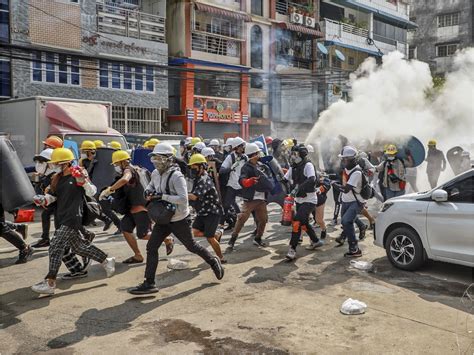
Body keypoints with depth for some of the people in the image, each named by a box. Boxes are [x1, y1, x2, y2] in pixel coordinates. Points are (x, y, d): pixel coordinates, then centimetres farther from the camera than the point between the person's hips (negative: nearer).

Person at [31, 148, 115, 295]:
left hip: (73, 218, -8)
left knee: (56, 247, -13)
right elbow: (51, 196, 16)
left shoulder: (78, 174, -7)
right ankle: (107, 261, 33)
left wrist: (83, 181, -24)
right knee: (79, 247, 16)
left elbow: (92, 192, -7)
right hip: (62, 218, 8)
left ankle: (50, 284, -8)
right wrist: (42, 200, -5)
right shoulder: (57, 179, 13)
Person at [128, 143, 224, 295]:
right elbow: (151, 185, 23)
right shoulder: (156, 173, 1)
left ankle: (213, 261, 38)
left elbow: (183, 199, -31)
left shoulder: (176, 176, -24)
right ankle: (149, 283, 6)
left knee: (191, 246, 11)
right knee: (151, 247, -1)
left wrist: (162, 196, -33)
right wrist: (148, 191, 0)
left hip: (180, 220, -7)